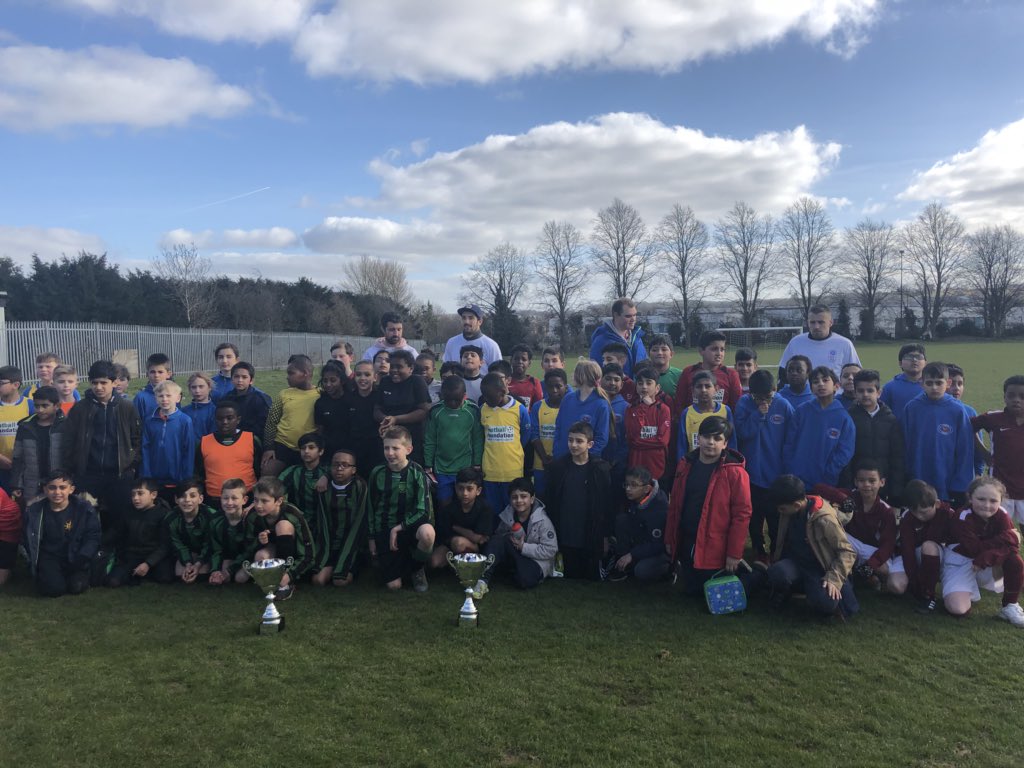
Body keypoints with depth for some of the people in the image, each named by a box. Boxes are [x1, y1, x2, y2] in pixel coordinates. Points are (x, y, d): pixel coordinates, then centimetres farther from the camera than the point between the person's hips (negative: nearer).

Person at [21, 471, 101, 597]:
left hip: (75, 557, 0)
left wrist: (82, 559, -16)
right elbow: (27, 539, 6)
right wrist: (35, 561, -4)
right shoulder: (34, 511, -5)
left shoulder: (85, 509, -10)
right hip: (49, 556, 0)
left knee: (77, 587, -19)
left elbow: (92, 537, -6)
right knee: (54, 589, -21)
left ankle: (74, 574, 16)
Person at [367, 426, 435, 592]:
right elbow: (371, 508, 6)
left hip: (409, 527, -2)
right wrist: (372, 538, 9)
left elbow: (424, 511, -17)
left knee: (427, 532, -38)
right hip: (385, 531, 2)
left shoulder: (417, 473, -13)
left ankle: (417, 569, -5)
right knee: (394, 585, -7)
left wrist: (398, 528, -18)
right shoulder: (377, 473, -5)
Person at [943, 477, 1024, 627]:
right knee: (957, 608, -26)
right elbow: (975, 549, -30)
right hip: (960, 562, -4)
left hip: (988, 564, 4)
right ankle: (969, 591, 13)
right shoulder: (964, 518, -23)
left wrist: (987, 557, -35)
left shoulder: (1001, 515, -11)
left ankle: (1010, 606, -7)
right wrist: (1008, 536, -26)